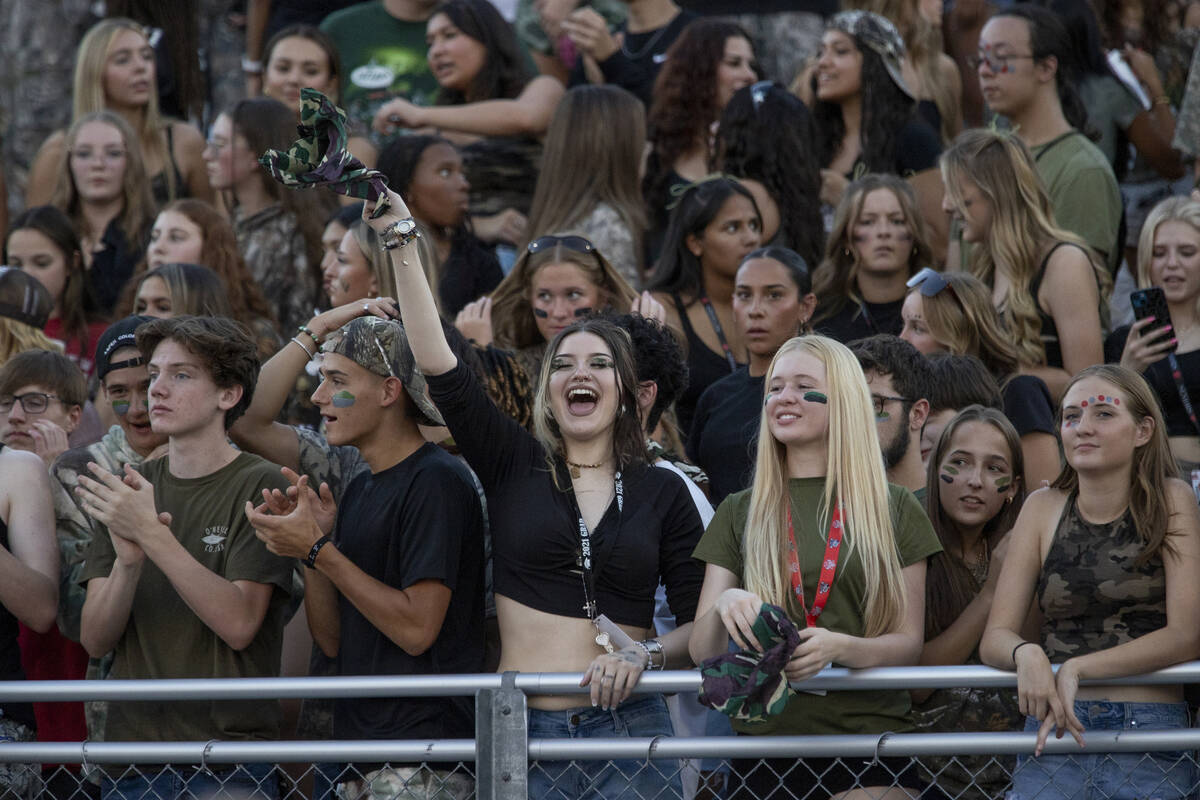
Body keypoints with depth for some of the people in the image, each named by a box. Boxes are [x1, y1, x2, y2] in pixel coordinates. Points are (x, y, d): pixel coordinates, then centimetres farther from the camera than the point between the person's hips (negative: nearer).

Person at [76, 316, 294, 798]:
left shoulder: (259, 486, -5)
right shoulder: (126, 489, 10)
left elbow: (239, 624, -16)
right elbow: (96, 640, 3)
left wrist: (152, 534, -21)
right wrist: (128, 560, -16)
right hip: (132, 741, 4)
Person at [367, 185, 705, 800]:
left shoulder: (662, 492, 8)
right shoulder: (514, 466, 7)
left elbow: (700, 624, 6)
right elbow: (438, 366, -3)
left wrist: (645, 655, -15)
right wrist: (402, 244, -7)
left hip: (626, 729, 0)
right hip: (520, 731, 0)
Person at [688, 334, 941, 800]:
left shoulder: (895, 511, 6)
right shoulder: (739, 514, 10)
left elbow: (909, 643, 2)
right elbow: (701, 651, 5)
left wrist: (839, 648, -19)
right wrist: (723, 605, -18)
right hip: (766, 733, 2)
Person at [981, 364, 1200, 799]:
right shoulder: (1044, 509, 9)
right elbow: (994, 639, 5)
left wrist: (1077, 668, -16)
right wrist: (1025, 654, -19)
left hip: (1150, 733, -2)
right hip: (1052, 731, 2)